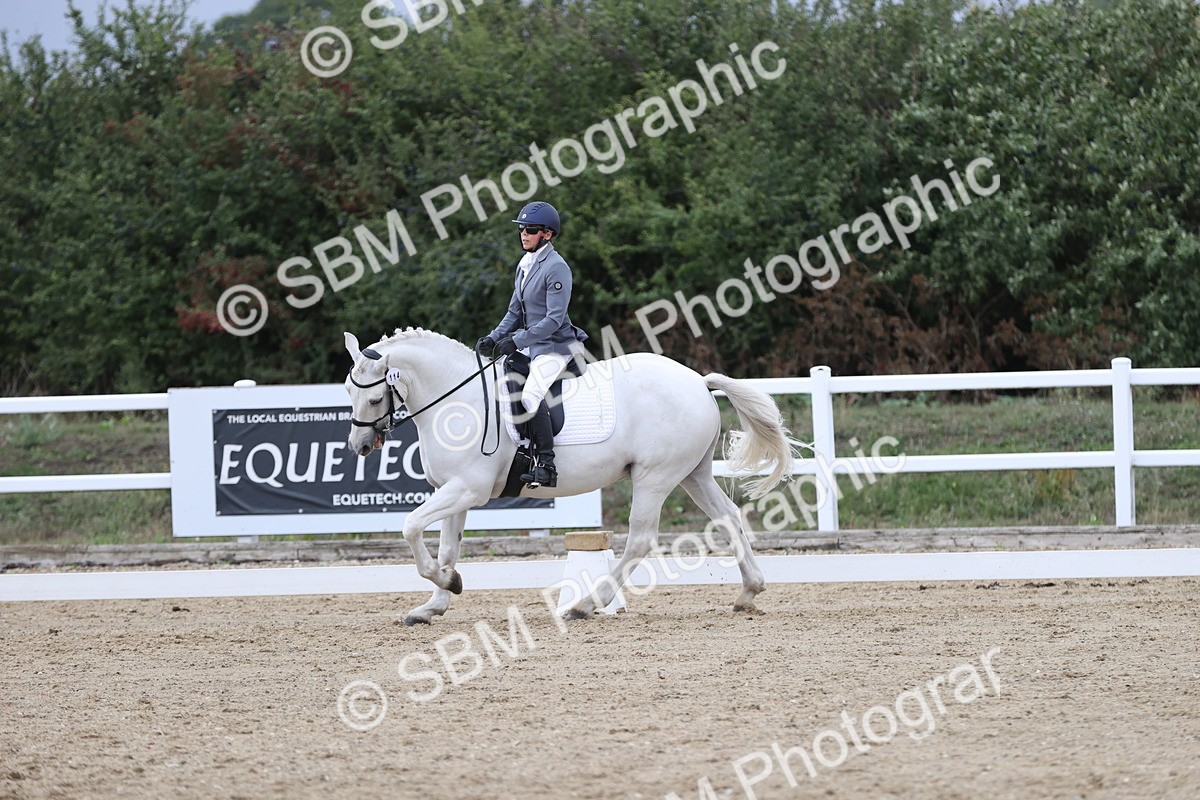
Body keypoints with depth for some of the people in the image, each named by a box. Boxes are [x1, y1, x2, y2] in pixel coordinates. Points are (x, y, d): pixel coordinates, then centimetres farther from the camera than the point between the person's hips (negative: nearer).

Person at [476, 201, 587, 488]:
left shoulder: (556, 268, -15)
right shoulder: (525, 265, 12)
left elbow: (554, 318, -20)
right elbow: (515, 312, 19)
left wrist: (517, 340, -23)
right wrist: (494, 338, 5)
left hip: (557, 346, -10)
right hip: (532, 346, 10)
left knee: (531, 395, -29)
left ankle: (546, 465, -29)